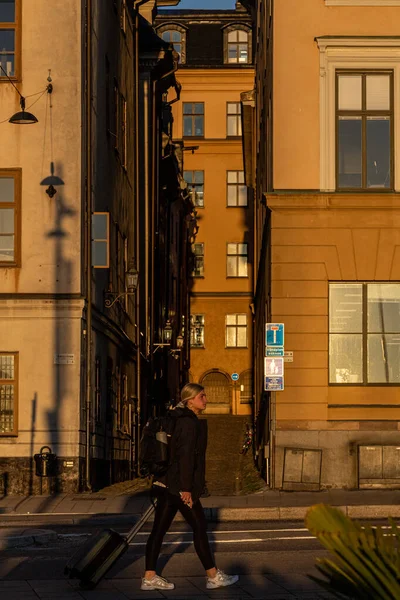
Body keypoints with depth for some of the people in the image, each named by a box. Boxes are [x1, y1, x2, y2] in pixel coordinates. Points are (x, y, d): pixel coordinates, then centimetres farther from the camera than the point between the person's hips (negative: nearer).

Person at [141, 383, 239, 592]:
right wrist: (186, 488, -21)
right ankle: (213, 576, 8)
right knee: (199, 527, 0)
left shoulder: (180, 419, 17)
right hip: (179, 486, -10)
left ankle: (150, 577, 9)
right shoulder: (189, 422, -14)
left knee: (159, 529, 7)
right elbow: (185, 456, -20)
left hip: (166, 483, 10)